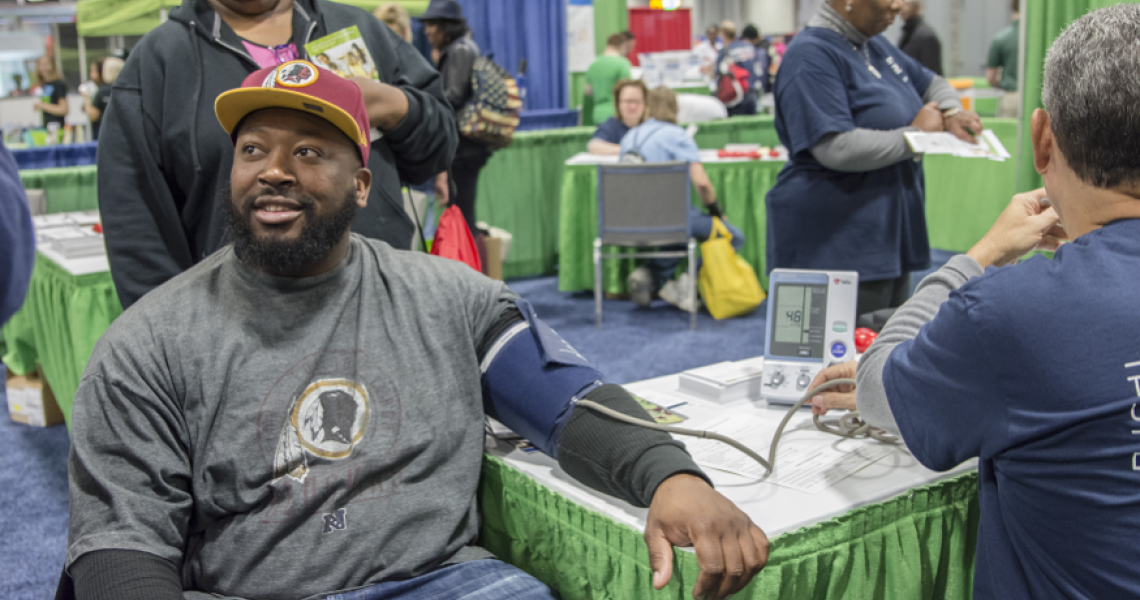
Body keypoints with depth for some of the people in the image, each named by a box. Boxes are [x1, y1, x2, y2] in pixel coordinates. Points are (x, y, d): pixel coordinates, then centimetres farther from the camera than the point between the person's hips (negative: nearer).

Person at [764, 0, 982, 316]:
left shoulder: (876, 46, 14)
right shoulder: (812, 55, -14)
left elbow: (933, 84, 27)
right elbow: (836, 148, -25)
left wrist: (952, 113, 3)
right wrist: (915, 134, -12)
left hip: (889, 238, 9)